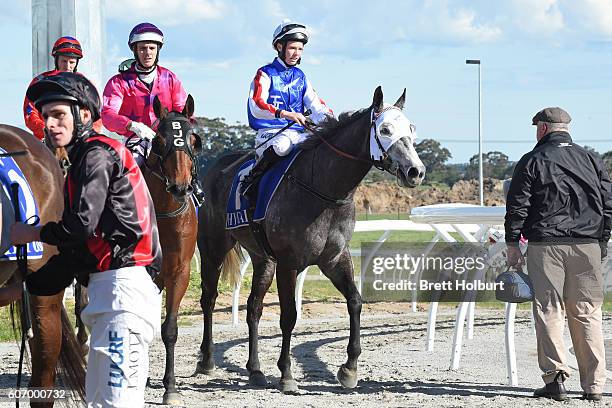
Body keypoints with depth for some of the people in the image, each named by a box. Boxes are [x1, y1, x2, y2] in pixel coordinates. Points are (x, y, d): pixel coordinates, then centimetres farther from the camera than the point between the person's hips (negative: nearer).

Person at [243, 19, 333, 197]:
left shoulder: (300, 77, 18)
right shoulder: (265, 74, 0)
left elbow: (316, 105, 12)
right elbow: (256, 106, -16)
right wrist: (285, 114, -32)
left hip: (298, 133, 5)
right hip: (270, 133, -5)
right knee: (282, 145, -39)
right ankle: (252, 179, -19)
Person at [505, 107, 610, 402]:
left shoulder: (532, 162, 1)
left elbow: (517, 207, -2)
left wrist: (512, 244, 4)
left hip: (546, 245, -3)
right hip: (588, 245, 3)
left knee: (549, 311, 1)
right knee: (587, 314, 6)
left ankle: (555, 375, -11)